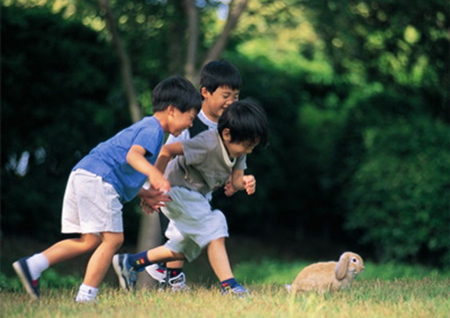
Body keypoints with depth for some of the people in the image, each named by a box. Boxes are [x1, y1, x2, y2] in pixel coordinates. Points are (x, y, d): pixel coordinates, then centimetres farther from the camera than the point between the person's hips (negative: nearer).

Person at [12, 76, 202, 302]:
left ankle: (32, 265, 7)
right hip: (98, 179, -10)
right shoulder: (153, 129, -5)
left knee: (90, 241, 14)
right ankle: (85, 298, -11)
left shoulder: (144, 127, 28)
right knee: (112, 239, -8)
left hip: (81, 175, 10)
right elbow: (133, 155, -26)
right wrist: (153, 173, -44)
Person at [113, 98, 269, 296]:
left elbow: (235, 179, -8)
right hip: (178, 191, -10)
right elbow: (167, 150, -33)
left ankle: (130, 262, 27)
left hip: (196, 197, 10)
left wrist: (244, 182, -33)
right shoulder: (208, 144, -32)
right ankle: (228, 286, -22)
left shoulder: (238, 148, -7)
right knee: (214, 232, -22)